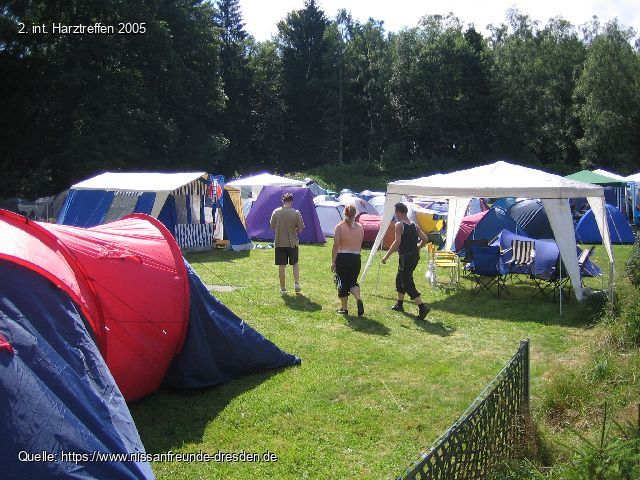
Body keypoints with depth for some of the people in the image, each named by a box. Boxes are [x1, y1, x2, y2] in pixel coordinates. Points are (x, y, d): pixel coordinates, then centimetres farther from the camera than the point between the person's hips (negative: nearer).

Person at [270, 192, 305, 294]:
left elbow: (272, 227, 1)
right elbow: (300, 229, -6)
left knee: (282, 266, 7)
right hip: (293, 243, 0)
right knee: (295, 263, 19)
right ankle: (296, 283, 8)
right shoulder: (296, 213, -9)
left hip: (280, 243, 0)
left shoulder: (276, 212, -6)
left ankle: (283, 288, 13)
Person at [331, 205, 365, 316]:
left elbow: (336, 246, -9)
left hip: (342, 257, -3)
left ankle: (344, 308, 15)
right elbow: (360, 245, 8)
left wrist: (333, 261, -4)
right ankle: (358, 300, -10)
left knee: (343, 283, 9)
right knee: (353, 281, 16)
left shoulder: (339, 227, -8)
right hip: (356, 257, 3)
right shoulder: (360, 227, 2)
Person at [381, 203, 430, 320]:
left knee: (408, 284, -6)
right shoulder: (414, 225, 11)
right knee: (400, 279, 24)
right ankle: (399, 304, 34)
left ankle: (422, 307, -17)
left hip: (405, 257, -9)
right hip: (415, 256, 9)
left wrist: (386, 256, -17)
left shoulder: (399, 225, -11)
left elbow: (397, 242, -21)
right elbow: (425, 239, 7)